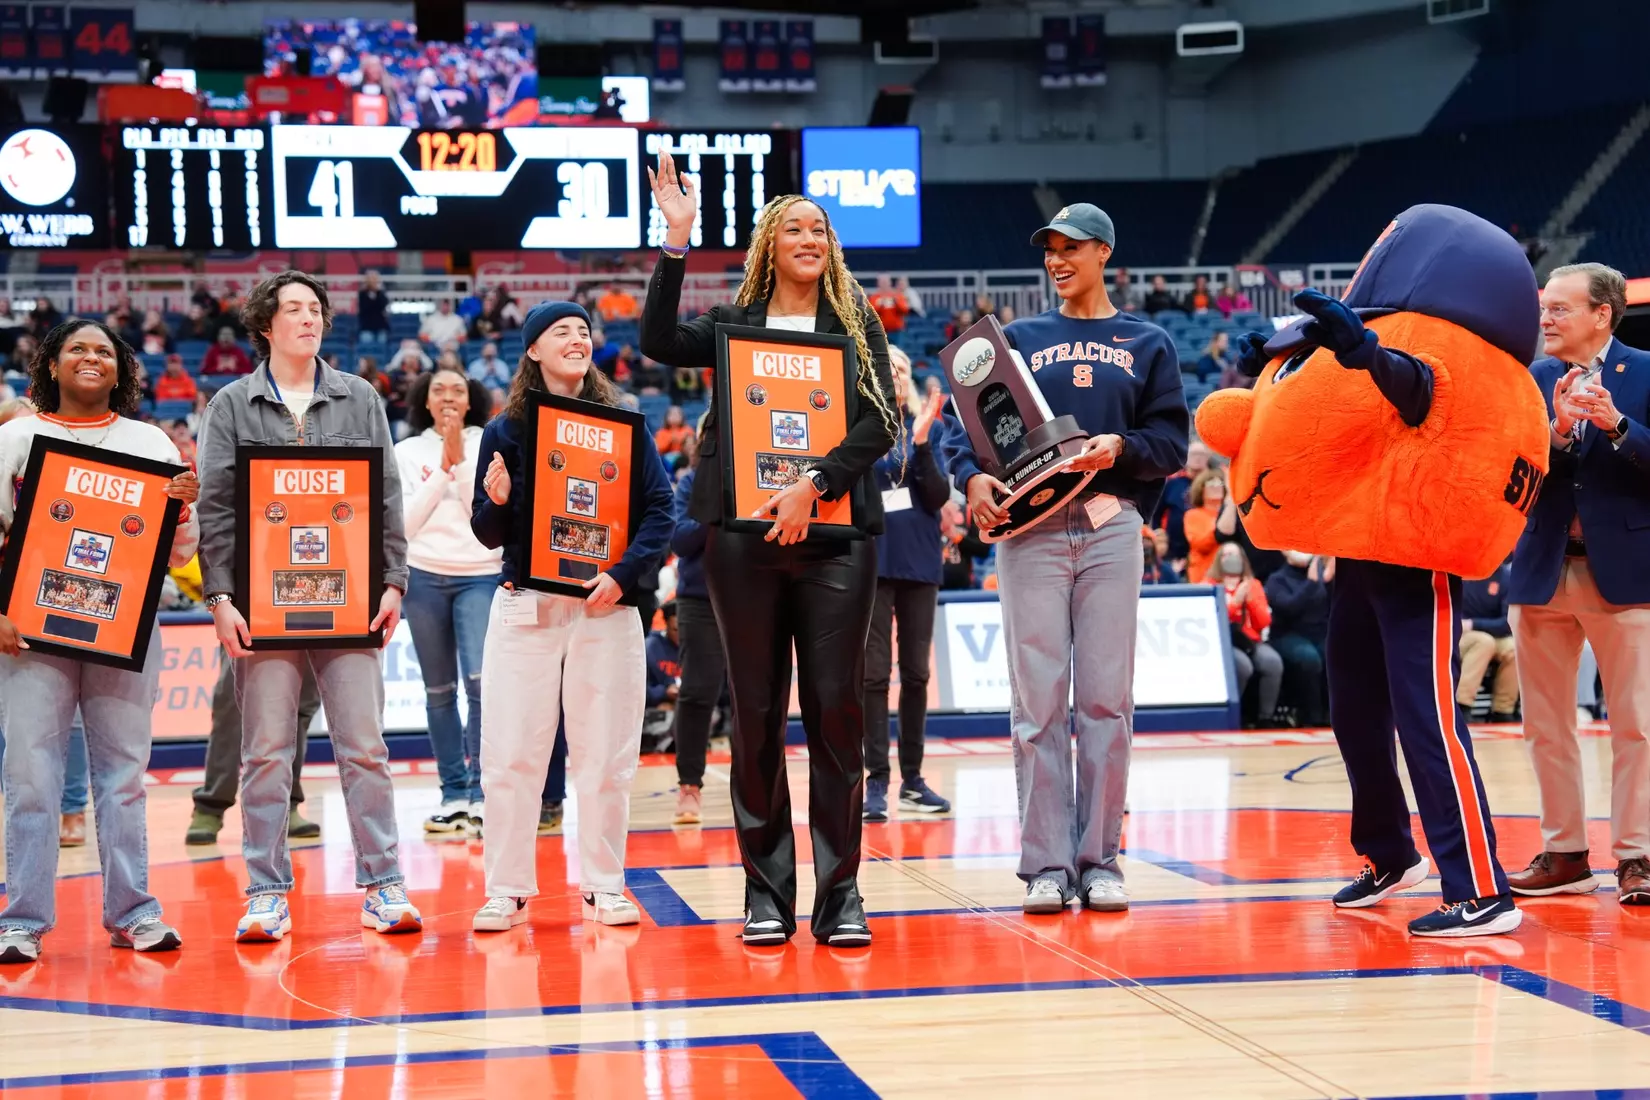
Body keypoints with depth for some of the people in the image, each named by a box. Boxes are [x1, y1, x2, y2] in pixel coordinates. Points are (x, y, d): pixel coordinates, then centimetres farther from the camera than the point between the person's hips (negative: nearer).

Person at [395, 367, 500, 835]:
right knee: (439, 690, 6)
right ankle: (453, 793, 12)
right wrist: (442, 469, -8)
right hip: (424, 576, 2)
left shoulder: (488, 446, 2)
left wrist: (462, 459, -11)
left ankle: (482, 791, -9)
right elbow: (406, 522, -2)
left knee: (482, 681, -16)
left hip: (482, 575, -2)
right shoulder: (407, 452, 6)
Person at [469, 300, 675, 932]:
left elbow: (660, 507, 0)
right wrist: (497, 501, -16)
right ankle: (507, 891, 7)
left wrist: (625, 573, -13)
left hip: (604, 607, 0)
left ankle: (604, 887, 14)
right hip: (525, 605, 0)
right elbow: (488, 535, 6)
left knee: (605, 756, 3)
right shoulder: (504, 431, 5)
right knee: (511, 755, -2)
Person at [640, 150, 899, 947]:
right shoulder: (734, 324, 11)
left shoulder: (856, 325, 11)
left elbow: (881, 422, -1)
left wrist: (815, 484, -15)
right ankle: (766, 892, 10)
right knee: (757, 715, 3)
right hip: (744, 534, 0)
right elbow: (659, 344, -8)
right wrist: (677, 239, -13)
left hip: (834, 535, 0)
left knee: (837, 709, -2)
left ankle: (839, 894, 3)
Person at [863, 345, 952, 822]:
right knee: (874, 673, -3)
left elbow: (939, 496, -3)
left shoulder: (929, 426, 6)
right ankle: (876, 781, -2)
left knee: (916, 673, 7)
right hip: (871, 563, -2)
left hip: (919, 563, 2)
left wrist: (922, 445, -17)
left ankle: (912, 779, 14)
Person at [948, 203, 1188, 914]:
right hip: (1031, 528, 0)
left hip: (1111, 525, 0)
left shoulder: (1147, 344, 15)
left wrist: (1121, 447, -13)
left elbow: (1171, 441, 6)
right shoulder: (1018, 340, 17)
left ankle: (1099, 860, 4)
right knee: (1038, 698, -4)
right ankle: (1046, 865, -1)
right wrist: (972, 476, -11)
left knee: (1107, 697, -2)